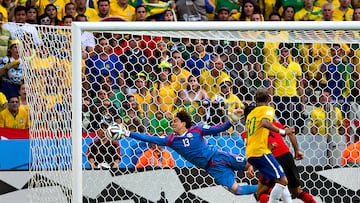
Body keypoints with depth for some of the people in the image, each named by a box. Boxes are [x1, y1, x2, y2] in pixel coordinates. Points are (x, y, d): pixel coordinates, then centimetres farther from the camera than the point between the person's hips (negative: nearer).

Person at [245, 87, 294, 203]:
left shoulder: (251, 114, 25)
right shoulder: (268, 109, 1)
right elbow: (265, 123, -23)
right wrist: (282, 132, -22)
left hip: (250, 154, 9)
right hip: (261, 151, -9)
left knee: (281, 180, 14)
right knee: (282, 181, -12)